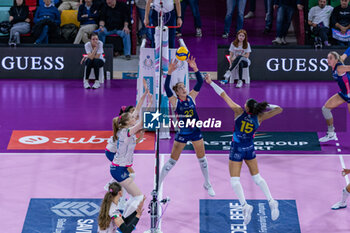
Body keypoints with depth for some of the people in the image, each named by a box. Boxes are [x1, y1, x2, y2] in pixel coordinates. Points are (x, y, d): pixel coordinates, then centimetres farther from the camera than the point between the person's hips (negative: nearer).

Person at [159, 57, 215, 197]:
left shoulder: (191, 97, -1)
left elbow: (200, 82, -10)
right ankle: (158, 185, 12)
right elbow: (166, 88, -25)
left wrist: (195, 68, -25)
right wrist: (169, 72, -36)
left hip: (195, 132, 3)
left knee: (202, 158, 14)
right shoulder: (175, 101, -10)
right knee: (172, 161, 1)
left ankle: (207, 184, 31)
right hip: (182, 134, -3)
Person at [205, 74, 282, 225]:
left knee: (235, 180, 1)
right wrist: (265, 105, 2)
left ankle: (244, 205, -17)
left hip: (237, 149, -4)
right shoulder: (259, 118, -9)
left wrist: (211, 83, -6)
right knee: (257, 178, 16)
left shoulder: (239, 111, -15)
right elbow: (279, 109, -3)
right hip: (250, 149, 4)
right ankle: (271, 202, 4)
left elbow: (224, 96, -12)